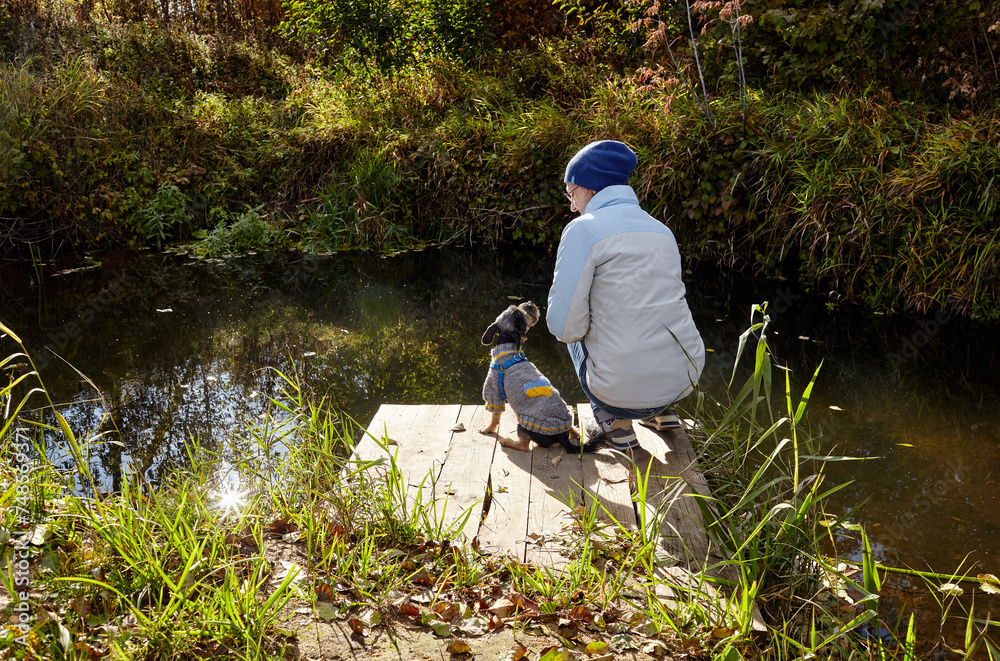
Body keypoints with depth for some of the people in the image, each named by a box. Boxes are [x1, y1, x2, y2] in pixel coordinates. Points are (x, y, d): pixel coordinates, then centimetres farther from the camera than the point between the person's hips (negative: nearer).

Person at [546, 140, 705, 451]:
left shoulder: (583, 229, -9)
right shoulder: (662, 230, 12)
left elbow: (566, 326, -12)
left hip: (627, 390, -6)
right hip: (686, 380, 6)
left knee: (575, 335, 25)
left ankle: (614, 423, 14)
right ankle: (662, 412, 28)